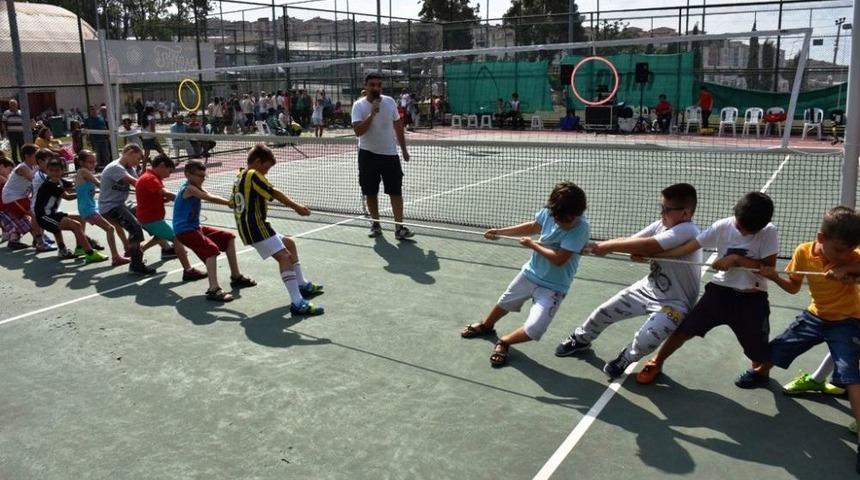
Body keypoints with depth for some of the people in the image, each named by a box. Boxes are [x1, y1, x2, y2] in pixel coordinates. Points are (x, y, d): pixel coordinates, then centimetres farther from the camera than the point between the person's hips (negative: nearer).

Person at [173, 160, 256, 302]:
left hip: (195, 227, 11)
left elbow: (210, 197, -4)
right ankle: (213, 290, -39)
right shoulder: (189, 188, -18)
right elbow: (210, 198, -30)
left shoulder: (195, 188, 11)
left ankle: (236, 276, 21)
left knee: (228, 237, 15)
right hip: (185, 231, -11)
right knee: (212, 249, -31)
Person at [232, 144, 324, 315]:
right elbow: (274, 193, -16)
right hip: (255, 226, -11)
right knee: (284, 256, -20)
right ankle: (297, 303, -31)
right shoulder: (253, 175, -10)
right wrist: (296, 207, -12)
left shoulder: (240, 177, 19)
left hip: (246, 227, 11)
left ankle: (302, 285, 32)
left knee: (289, 243, 23)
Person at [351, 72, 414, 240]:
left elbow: (398, 126, 12)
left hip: (390, 154, 2)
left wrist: (404, 149, 13)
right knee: (371, 193, 6)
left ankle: (399, 228, -1)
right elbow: (358, 131, -20)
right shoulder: (359, 105, -7)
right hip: (368, 155, -1)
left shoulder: (390, 101, 2)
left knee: (396, 191, -3)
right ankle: (376, 224, 22)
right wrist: (372, 114, -27)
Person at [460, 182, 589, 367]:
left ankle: (503, 343, 15)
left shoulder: (580, 227, -30)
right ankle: (486, 326, 57)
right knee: (505, 302, 27)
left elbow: (559, 259, -32)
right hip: (531, 272, 5)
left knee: (533, 329, -15)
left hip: (553, 286, -5)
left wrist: (533, 244, -19)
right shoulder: (549, 211, -15)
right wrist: (500, 231, 6)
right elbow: (533, 226, 6)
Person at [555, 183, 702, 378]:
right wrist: (599, 247, -29)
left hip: (674, 303, -7)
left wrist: (607, 246, -29)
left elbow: (646, 246, -37)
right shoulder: (661, 225, -4)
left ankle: (626, 358, 8)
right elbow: (630, 242, -9)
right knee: (604, 312, 8)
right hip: (649, 288, 7)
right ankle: (581, 339, 39)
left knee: (645, 339, -28)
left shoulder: (687, 231, -28)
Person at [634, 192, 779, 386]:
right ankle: (656, 363, 16)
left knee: (759, 352, 3)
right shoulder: (722, 227, -7)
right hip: (720, 290, 1)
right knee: (684, 329, -5)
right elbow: (688, 247, -8)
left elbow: (769, 268, -14)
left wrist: (736, 259, -22)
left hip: (752, 298, -1)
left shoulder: (769, 233, -11)